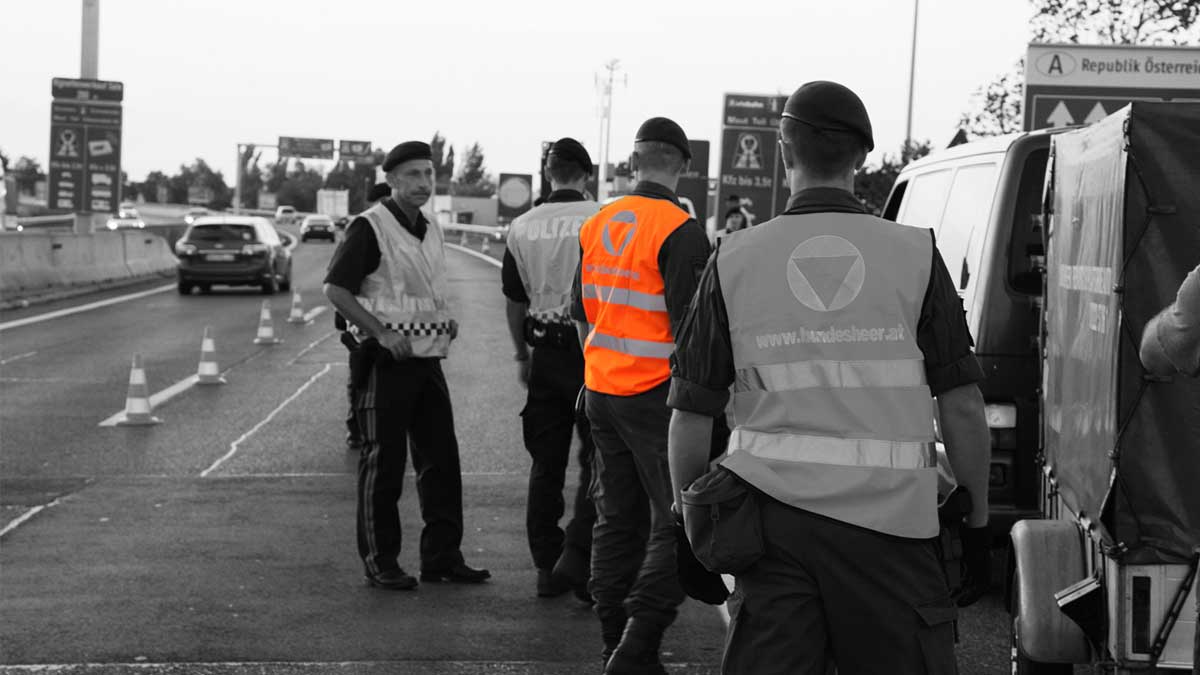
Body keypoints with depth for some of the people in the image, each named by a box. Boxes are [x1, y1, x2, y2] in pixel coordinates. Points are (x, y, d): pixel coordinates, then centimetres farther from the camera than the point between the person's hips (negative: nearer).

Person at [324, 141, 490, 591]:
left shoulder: (430, 232, 15)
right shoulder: (370, 228, -9)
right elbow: (336, 289, -14)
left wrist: (446, 320, 10)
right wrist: (383, 334, -22)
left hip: (427, 359, 7)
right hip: (384, 362, -7)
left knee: (441, 458, 7)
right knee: (383, 462, -2)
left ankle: (441, 556, 14)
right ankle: (380, 562, 5)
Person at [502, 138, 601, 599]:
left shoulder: (523, 228, 4)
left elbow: (515, 300, 11)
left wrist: (521, 355, 22)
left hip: (545, 352, 4)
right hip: (592, 350, -4)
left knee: (546, 462, 10)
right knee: (597, 460, 2)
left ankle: (546, 566, 14)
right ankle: (575, 556, -10)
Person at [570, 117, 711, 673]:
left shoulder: (597, 225, 9)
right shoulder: (680, 231, -14)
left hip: (601, 392, 8)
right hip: (655, 394, -7)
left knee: (617, 518, 14)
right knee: (676, 523, -3)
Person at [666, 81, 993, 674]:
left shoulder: (733, 261, 3)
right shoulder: (915, 254, 1)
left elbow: (690, 415, 5)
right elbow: (961, 406, 2)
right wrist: (977, 517, 12)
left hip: (773, 510, 1)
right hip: (890, 512, -1)